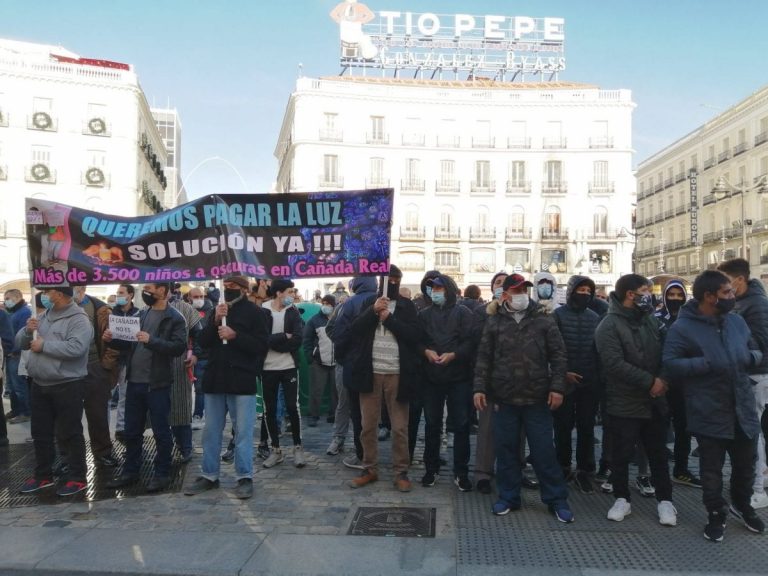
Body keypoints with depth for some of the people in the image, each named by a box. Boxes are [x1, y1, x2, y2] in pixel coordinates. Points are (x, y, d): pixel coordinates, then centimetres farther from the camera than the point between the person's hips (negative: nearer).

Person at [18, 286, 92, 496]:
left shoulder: (79, 319, -13)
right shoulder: (44, 316, 11)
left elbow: (76, 348, -29)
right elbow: (21, 342, 15)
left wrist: (44, 345, -20)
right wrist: (28, 330, -7)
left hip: (67, 386, -8)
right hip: (39, 385, 8)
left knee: (69, 433, 1)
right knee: (40, 433, 16)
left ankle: (77, 478, 11)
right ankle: (43, 475, 30)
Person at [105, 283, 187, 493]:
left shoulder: (174, 319, -8)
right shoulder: (141, 315, 12)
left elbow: (179, 347, -19)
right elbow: (131, 343, 20)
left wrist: (151, 340, -28)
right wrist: (113, 339, 1)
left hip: (157, 384, -6)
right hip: (134, 381, 7)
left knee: (161, 431, 4)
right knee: (132, 431, 15)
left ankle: (162, 474, 16)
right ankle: (130, 471, 28)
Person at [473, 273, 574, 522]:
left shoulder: (544, 319, 2)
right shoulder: (494, 321, 4)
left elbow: (558, 355, 0)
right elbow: (484, 357, 5)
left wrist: (557, 387, -7)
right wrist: (479, 388, -2)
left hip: (537, 398, -1)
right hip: (504, 398, 1)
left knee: (544, 450, 5)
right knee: (506, 450, 9)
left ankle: (557, 499, 18)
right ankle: (508, 497, 23)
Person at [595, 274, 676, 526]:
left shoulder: (650, 320, 8)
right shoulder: (609, 326, -13)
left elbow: (664, 353, 13)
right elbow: (615, 364, -22)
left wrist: (662, 380, -6)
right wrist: (650, 381, -20)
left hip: (654, 401, 5)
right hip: (625, 403, -5)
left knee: (658, 453, 14)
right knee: (622, 454, 7)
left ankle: (664, 500, 26)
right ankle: (622, 498, 23)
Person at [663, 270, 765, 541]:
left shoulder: (736, 321, 6)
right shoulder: (682, 328, -13)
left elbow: (756, 351, 16)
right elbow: (670, 363, -21)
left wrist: (751, 357, -7)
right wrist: (708, 364, -27)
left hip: (743, 409, 6)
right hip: (710, 413, -5)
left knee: (746, 463, 22)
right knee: (712, 468, 10)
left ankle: (742, 505, 47)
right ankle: (716, 515, 30)